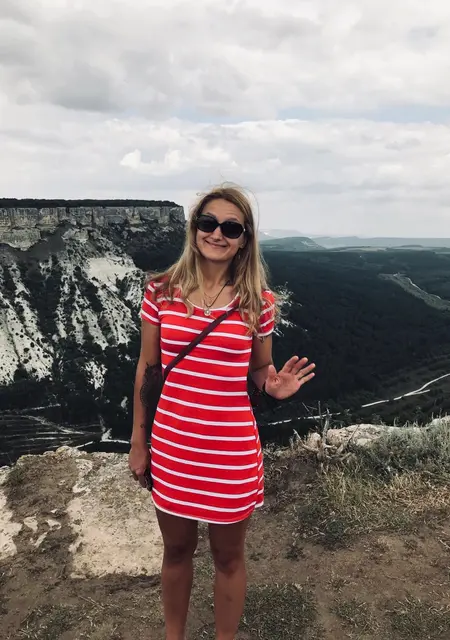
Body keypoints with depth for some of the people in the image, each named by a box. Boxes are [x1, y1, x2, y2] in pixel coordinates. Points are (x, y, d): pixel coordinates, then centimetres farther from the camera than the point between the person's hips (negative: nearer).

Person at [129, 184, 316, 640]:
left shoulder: (258, 301, -7)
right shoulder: (161, 291, -4)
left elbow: (260, 372, 6)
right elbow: (146, 369, 3)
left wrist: (276, 388, -18)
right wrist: (137, 441, 6)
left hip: (231, 450, -1)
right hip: (171, 446, 2)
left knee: (228, 556, 18)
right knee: (176, 550, 23)